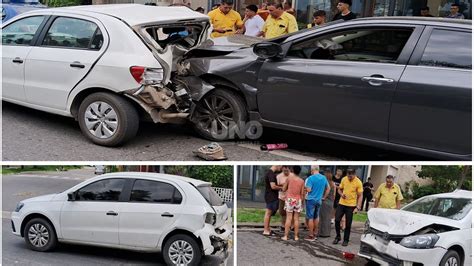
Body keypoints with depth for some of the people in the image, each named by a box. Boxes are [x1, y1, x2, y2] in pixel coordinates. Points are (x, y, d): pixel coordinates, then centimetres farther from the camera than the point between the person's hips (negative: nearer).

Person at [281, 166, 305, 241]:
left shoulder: (289, 178, -4)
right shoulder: (302, 181, 0)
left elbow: (284, 189, 3)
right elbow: (302, 193, 1)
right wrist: (302, 202, 11)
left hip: (290, 199, -1)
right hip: (298, 200, 1)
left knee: (289, 218, 0)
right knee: (296, 219, 5)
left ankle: (286, 236, 0)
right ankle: (296, 236, 7)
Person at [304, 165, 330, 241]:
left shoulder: (311, 178, -15)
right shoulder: (324, 178, 5)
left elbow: (308, 190, -18)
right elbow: (328, 188, 13)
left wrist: (306, 187, 3)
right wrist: (324, 197, 19)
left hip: (311, 200, -6)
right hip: (319, 200, 6)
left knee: (310, 218, 0)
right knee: (316, 217, 16)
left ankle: (311, 236, 2)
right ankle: (314, 234, 24)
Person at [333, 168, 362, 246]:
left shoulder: (358, 182, -12)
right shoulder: (344, 179, -1)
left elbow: (360, 196, -8)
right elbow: (339, 189, 12)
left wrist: (358, 207, -16)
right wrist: (341, 194, -11)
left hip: (351, 205, -3)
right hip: (341, 203, 3)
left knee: (348, 224, 3)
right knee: (337, 220, 0)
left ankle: (346, 240, 18)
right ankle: (338, 237, 19)